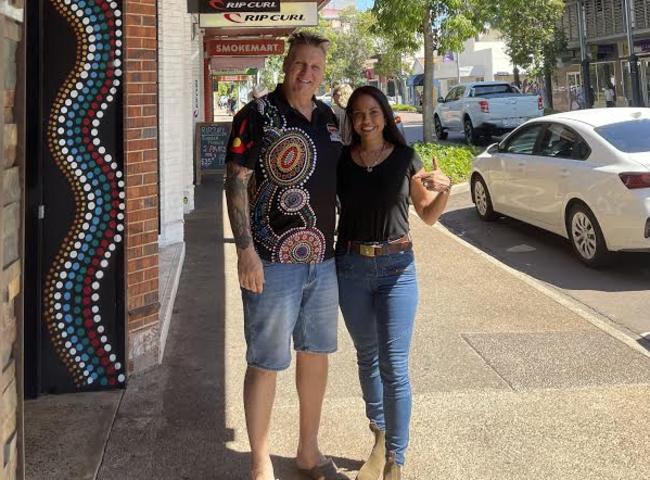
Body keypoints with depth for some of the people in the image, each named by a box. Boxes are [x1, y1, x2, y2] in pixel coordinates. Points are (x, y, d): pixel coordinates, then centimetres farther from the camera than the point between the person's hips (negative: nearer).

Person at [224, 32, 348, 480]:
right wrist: (246, 249, -19)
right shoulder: (259, 115, -8)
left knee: (316, 353, 15)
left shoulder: (329, 118, 11)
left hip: (324, 258, 7)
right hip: (273, 262, -7)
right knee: (266, 363, 2)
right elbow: (237, 182, -12)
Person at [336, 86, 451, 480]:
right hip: (351, 266, 2)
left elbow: (429, 215, 5)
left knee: (394, 365, -5)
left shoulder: (406, 158, -1)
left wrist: (444, 188, -14)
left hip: (396, 266, -2)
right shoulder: (341, 161, 1)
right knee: (368, 357, 14)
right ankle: (380, 439, 32)